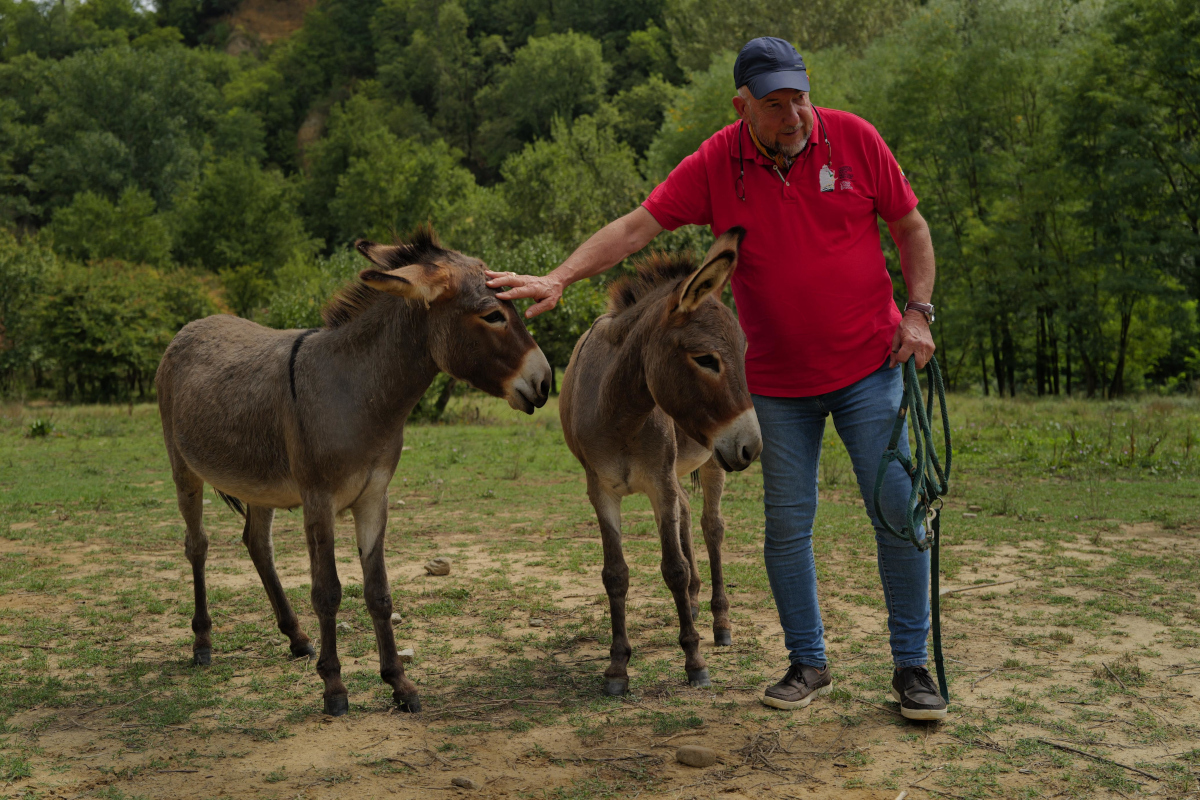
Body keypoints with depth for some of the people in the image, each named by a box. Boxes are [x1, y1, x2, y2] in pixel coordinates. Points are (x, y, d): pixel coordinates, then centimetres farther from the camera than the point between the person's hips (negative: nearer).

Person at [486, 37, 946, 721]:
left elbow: (912, 228, 4)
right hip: (779, 381, 1)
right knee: (787, 523, 5)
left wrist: (919, 312, -6)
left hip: (869, 367, 0)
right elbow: (635, 228, -10)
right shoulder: (715, 165, -7)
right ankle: (809, 663, 22)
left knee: (898, 509, -1)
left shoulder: (854, 138, -6)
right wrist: (559, 279, -20)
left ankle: (913, 665, 14)